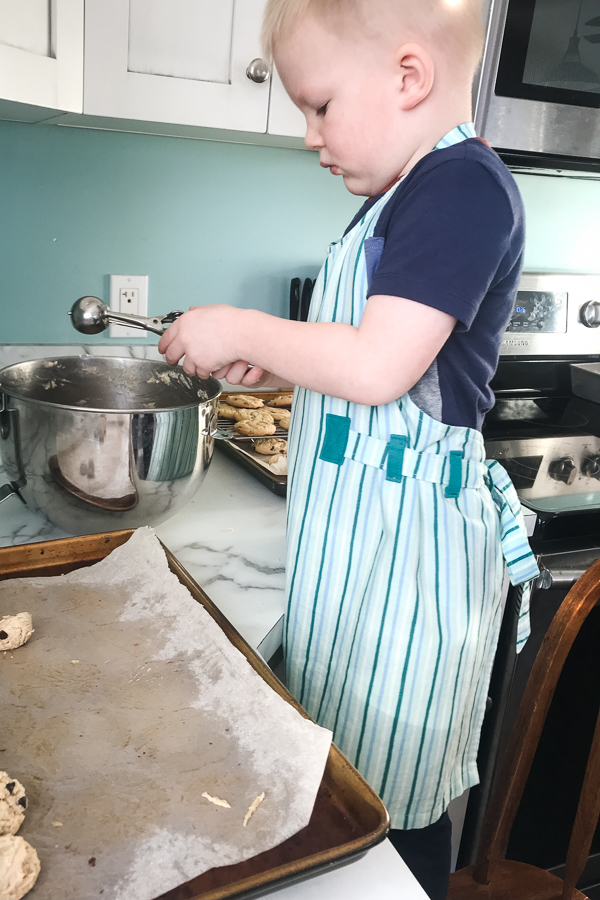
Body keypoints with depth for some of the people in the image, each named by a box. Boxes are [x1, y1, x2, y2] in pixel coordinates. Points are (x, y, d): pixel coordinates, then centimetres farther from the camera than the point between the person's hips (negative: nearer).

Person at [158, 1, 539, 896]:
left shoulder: (462, 186, -15)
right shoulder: (407, 194, 15)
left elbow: (377, 367, -26)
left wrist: (242, 329, -13)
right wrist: (275, 363, 8)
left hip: (405, 541, -10)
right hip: (358, 527, 10)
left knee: (393, 804, 7)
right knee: (343, 770, 21)